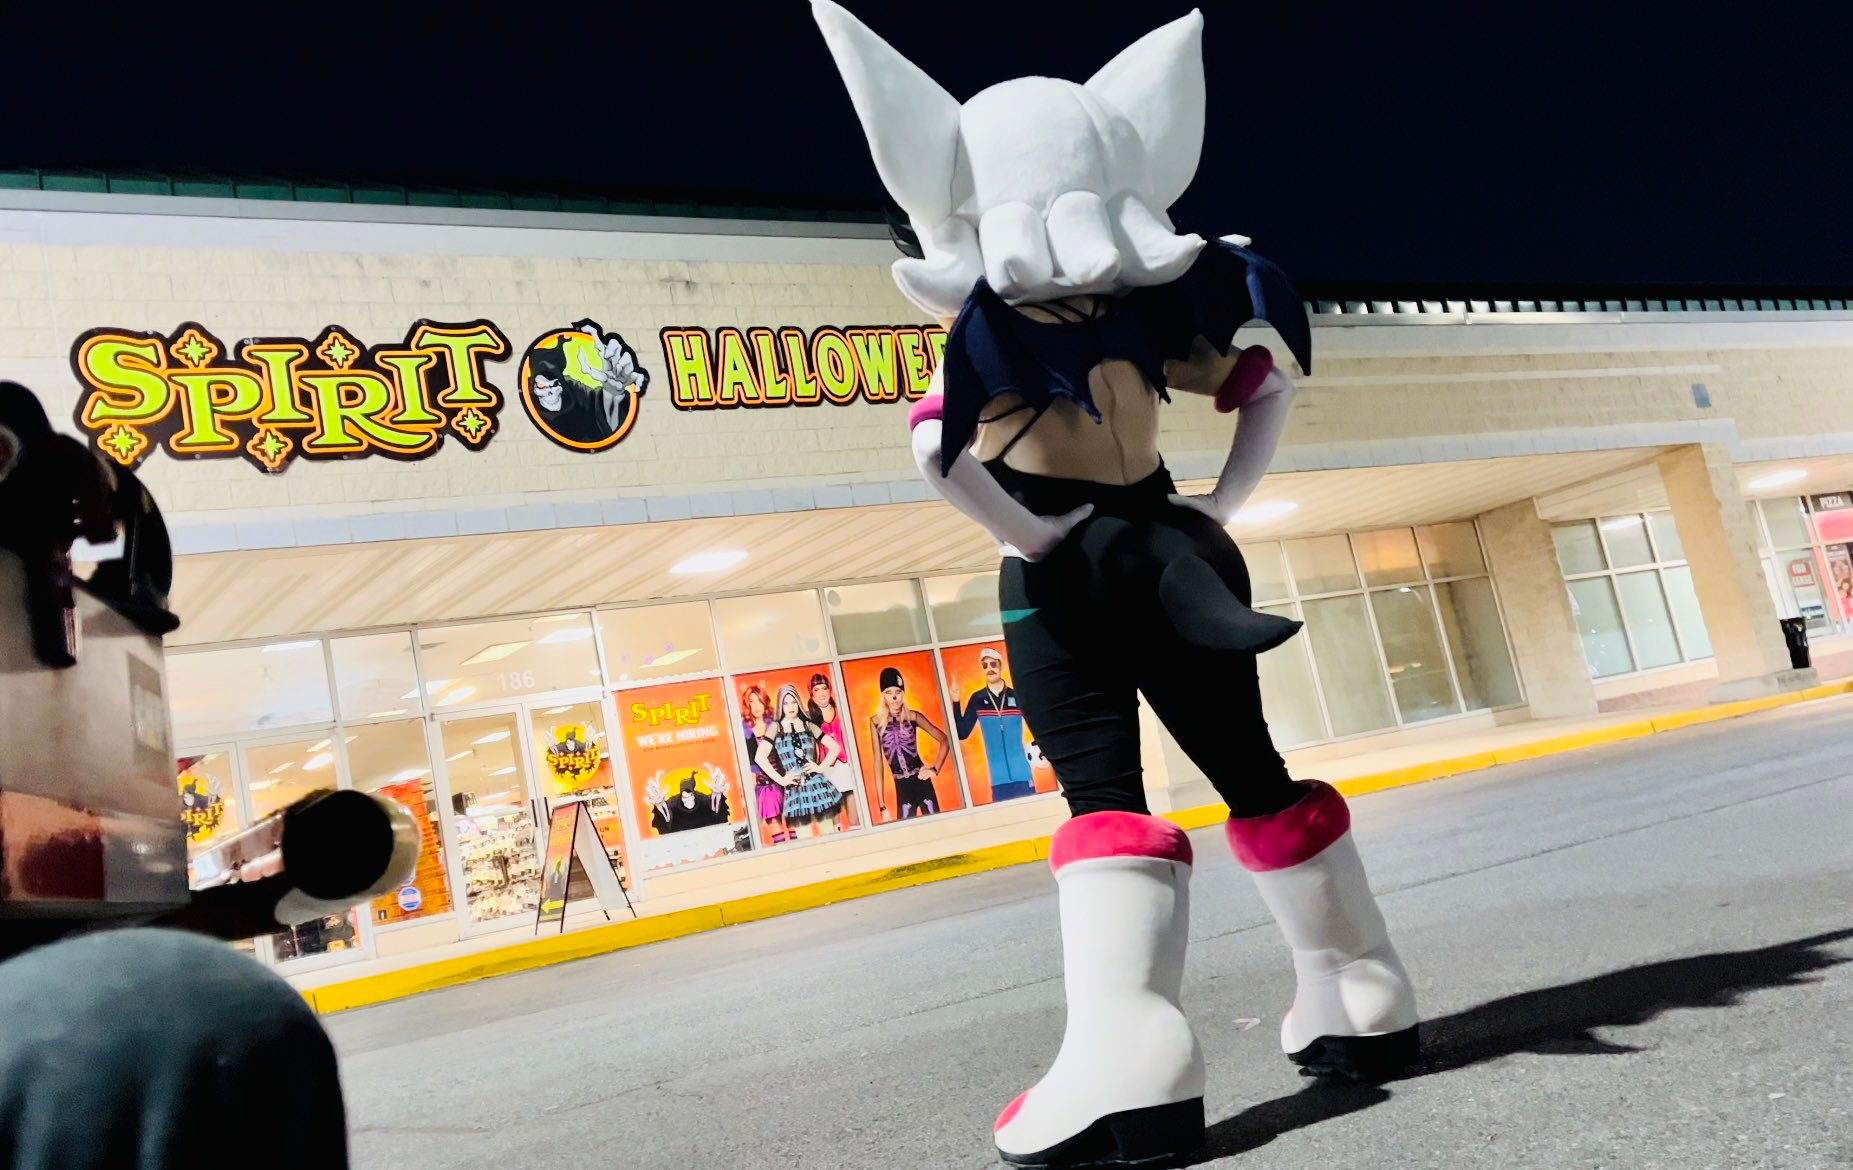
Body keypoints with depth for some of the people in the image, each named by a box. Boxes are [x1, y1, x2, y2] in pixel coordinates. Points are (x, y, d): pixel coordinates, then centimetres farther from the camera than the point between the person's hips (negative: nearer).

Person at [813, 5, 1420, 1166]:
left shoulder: (985, 343, -8)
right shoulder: (1146, 321, 6)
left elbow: (937, 452, -25)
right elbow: (1265, 385, 13)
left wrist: (1030, 539, -13)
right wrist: (1218, 511, 10)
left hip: (1061, 591, -4)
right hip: (1170, 565, 5)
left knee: (1103, 797, -8)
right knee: (1251, 773, 13)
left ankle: (1128, 1066, -20)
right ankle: (1365, 1001, 26)